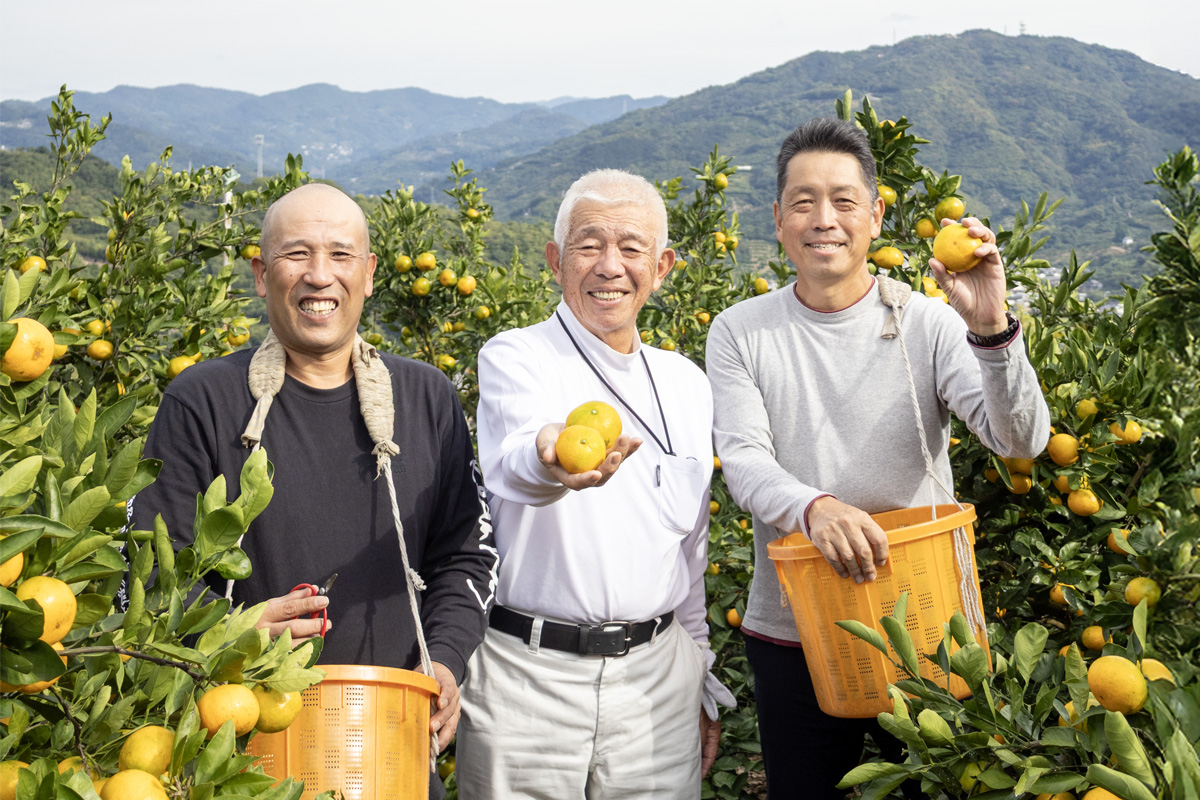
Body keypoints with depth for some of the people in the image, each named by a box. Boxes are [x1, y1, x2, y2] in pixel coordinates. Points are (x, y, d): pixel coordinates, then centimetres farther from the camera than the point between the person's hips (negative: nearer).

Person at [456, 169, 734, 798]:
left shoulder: (687, 385, 10)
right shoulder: (514, 359, -5)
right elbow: (512, 466, -28)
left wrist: (700, 683, 18)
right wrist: (550, 461, -50)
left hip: (656, 676, 4)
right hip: (528, 678, -4)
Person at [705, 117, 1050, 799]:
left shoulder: (929, 324, -4)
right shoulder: (741, 332, 0)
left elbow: (1023, 441, -14)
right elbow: (742, 460, -10)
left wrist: (991, 329, -31)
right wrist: (812, 506, -31)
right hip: (791, 634, 1)